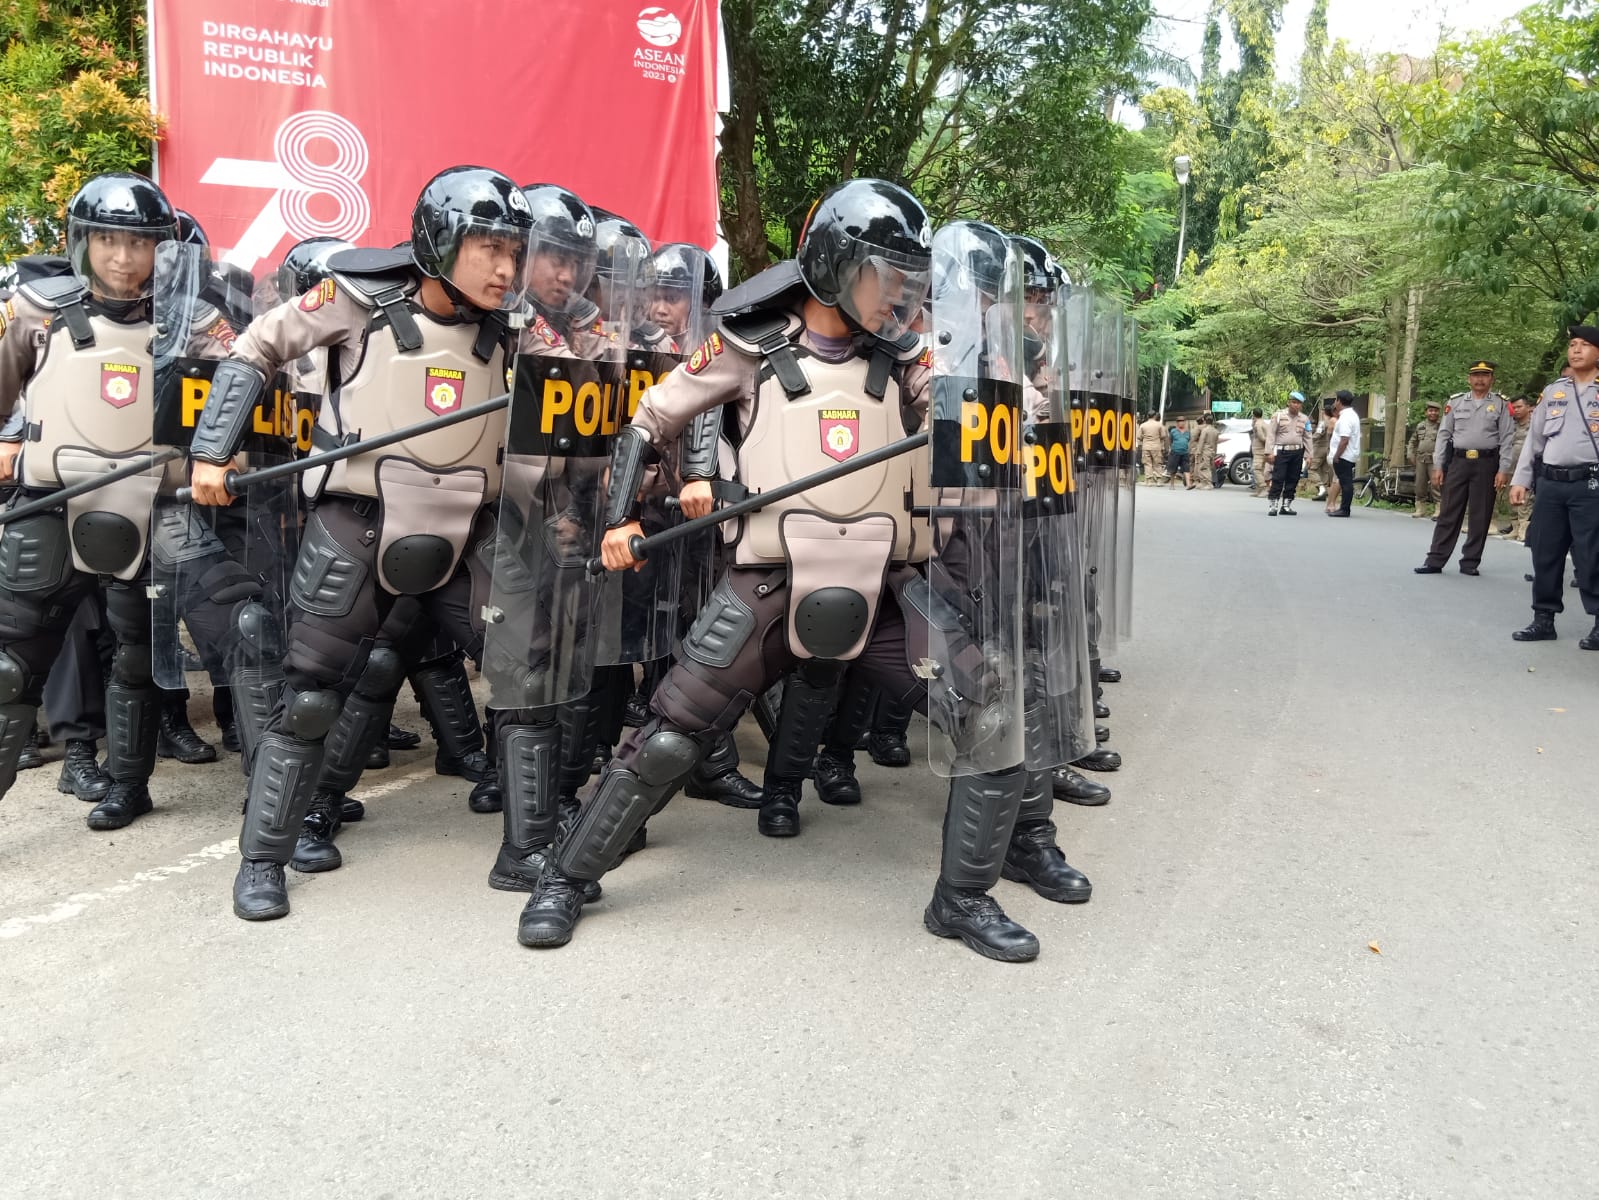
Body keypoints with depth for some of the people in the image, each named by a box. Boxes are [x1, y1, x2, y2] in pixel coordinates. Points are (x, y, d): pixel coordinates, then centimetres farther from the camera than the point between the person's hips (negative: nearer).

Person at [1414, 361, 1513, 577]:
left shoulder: (1501, 404, 5)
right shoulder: (1456, 402, 9)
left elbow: (1507, 439, 0)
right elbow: (1444, 434, 8)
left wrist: (1503, 470, -8)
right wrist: (1438, 466, 2)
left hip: (1487, 463, -1)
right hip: (1458, 461, 1)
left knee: (1480, 517, 3)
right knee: (1448, 513, 2)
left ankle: (1470, 562, 10)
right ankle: (1435, 560, 4)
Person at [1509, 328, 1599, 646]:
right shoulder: (1552, 391, 14)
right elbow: (1534, 438, 15)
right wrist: (1520, 479, 9)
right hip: (1550, 483, 4)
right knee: (1545, 554, 7)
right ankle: (1543, 619, 17)